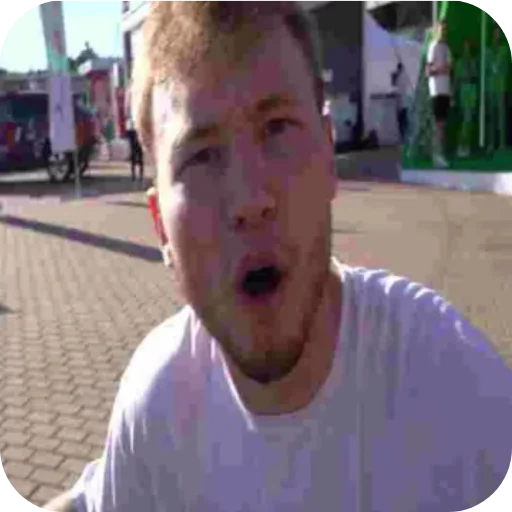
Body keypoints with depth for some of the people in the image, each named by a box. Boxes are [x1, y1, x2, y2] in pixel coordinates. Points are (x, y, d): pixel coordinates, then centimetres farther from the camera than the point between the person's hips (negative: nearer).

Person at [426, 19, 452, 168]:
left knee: (443, 123, 7)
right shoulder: (433, 46, -5)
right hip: (437, 90, -8)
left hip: (446, 90, 8)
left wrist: (451, 91, 14)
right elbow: (428, 71, -11)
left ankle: (441, 153, 10)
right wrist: (441, 69, -25)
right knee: (438, 123, -9)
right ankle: (436, 155, -7)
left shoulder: (446, 48, 18)